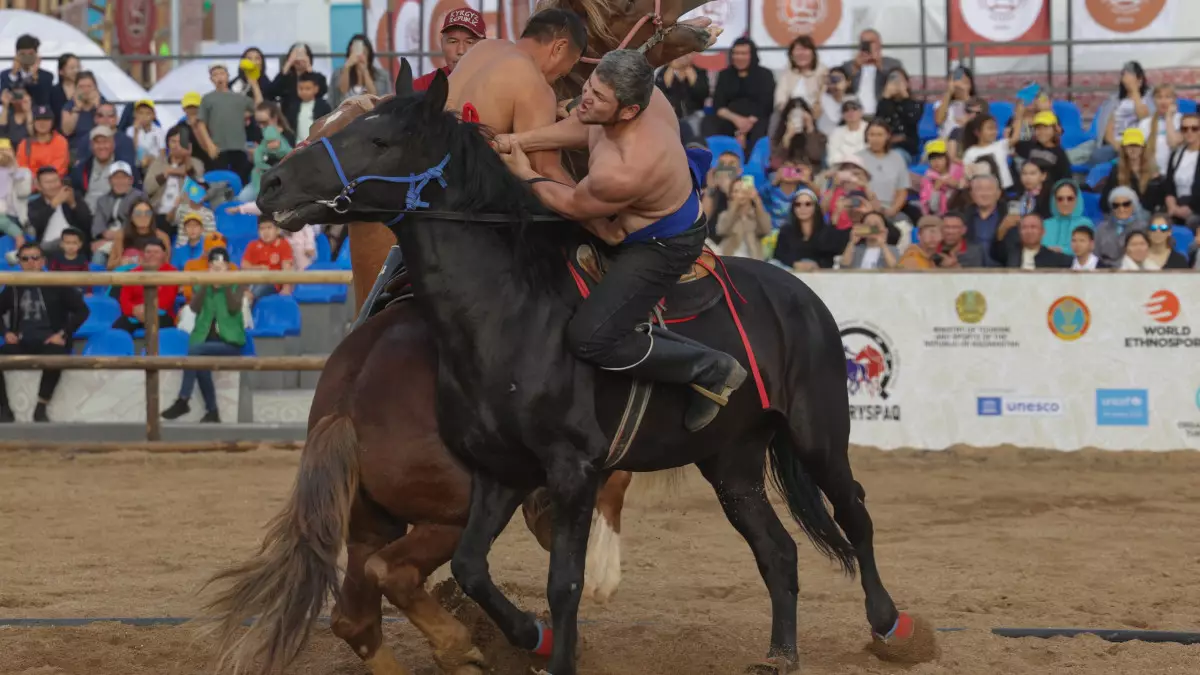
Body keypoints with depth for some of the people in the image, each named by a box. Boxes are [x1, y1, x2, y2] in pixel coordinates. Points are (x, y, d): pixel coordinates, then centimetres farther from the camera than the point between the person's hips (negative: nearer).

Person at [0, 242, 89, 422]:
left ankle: (40, 409, -26)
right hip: (22, 343, 3)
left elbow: (82, 311, 0)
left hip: (49, 342, -3)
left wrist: (63, 334, -10)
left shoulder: (57, 285, 2)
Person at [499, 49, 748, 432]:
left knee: (589, 340, -14)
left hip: (663, 247, -9)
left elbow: (573, 206, -22)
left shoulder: (621, 174, -44)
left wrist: (525, 175, -6)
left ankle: (713, 370, -1)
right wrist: (519, 141, -9)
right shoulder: (646, 95, -22)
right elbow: (584, 127, -1)